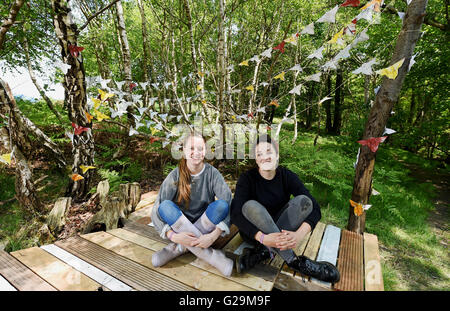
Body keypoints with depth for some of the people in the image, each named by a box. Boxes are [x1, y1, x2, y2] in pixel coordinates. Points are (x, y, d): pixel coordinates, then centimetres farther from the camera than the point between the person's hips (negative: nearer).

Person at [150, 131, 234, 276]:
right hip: (178, 226, 1)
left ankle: (179, 248, -20)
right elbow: (156, 210, -16)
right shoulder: (175, 175, -11)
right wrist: (173, 236, -31)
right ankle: (212, 256, -30)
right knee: (165, 205, -28)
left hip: (205, 225, 0)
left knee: (221, 205, -27)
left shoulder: (212, 173, -11)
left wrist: (214, 235, -33)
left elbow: (229, 204, -21)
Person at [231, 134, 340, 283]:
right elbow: (235, 214, -24)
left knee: (303, 201, -21)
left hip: (279, 231, 2)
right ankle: (293, 260, -28)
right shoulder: (247, 178, -14)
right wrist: (263, 237, -39)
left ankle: (263, 252, -24)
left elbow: (315, 208, -16)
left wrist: (299, 234, -35)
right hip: (254, 231, -2)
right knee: (250, 205, -33)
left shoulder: (287, 176, -8)